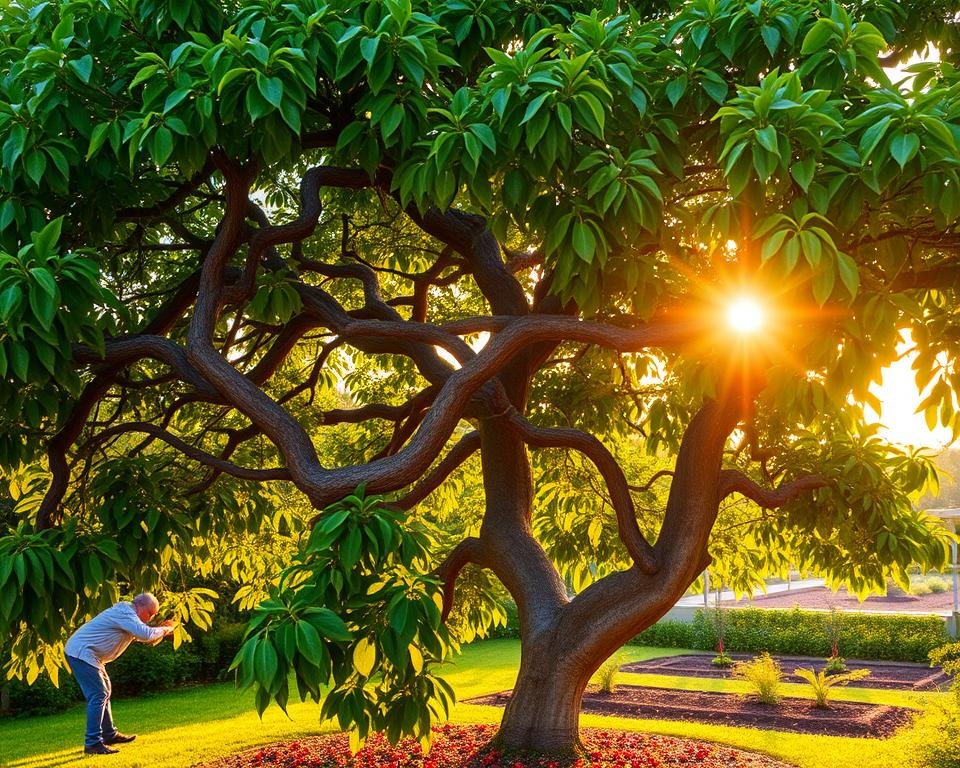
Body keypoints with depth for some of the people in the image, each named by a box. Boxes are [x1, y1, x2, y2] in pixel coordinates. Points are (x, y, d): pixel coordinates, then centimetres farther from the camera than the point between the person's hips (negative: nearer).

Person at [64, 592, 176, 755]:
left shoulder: (128, 614, 14)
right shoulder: (125, 613, -19)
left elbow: (145, 639, 19)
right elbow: (147, 635, -30)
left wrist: (162, 629, 3)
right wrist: (165, 630, -13)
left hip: (83, 652, 11)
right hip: (81, 652, -11)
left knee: (104, 691, 18)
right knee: (98, 695, -14)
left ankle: (109, 734, 27)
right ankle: (92, 743, -14)